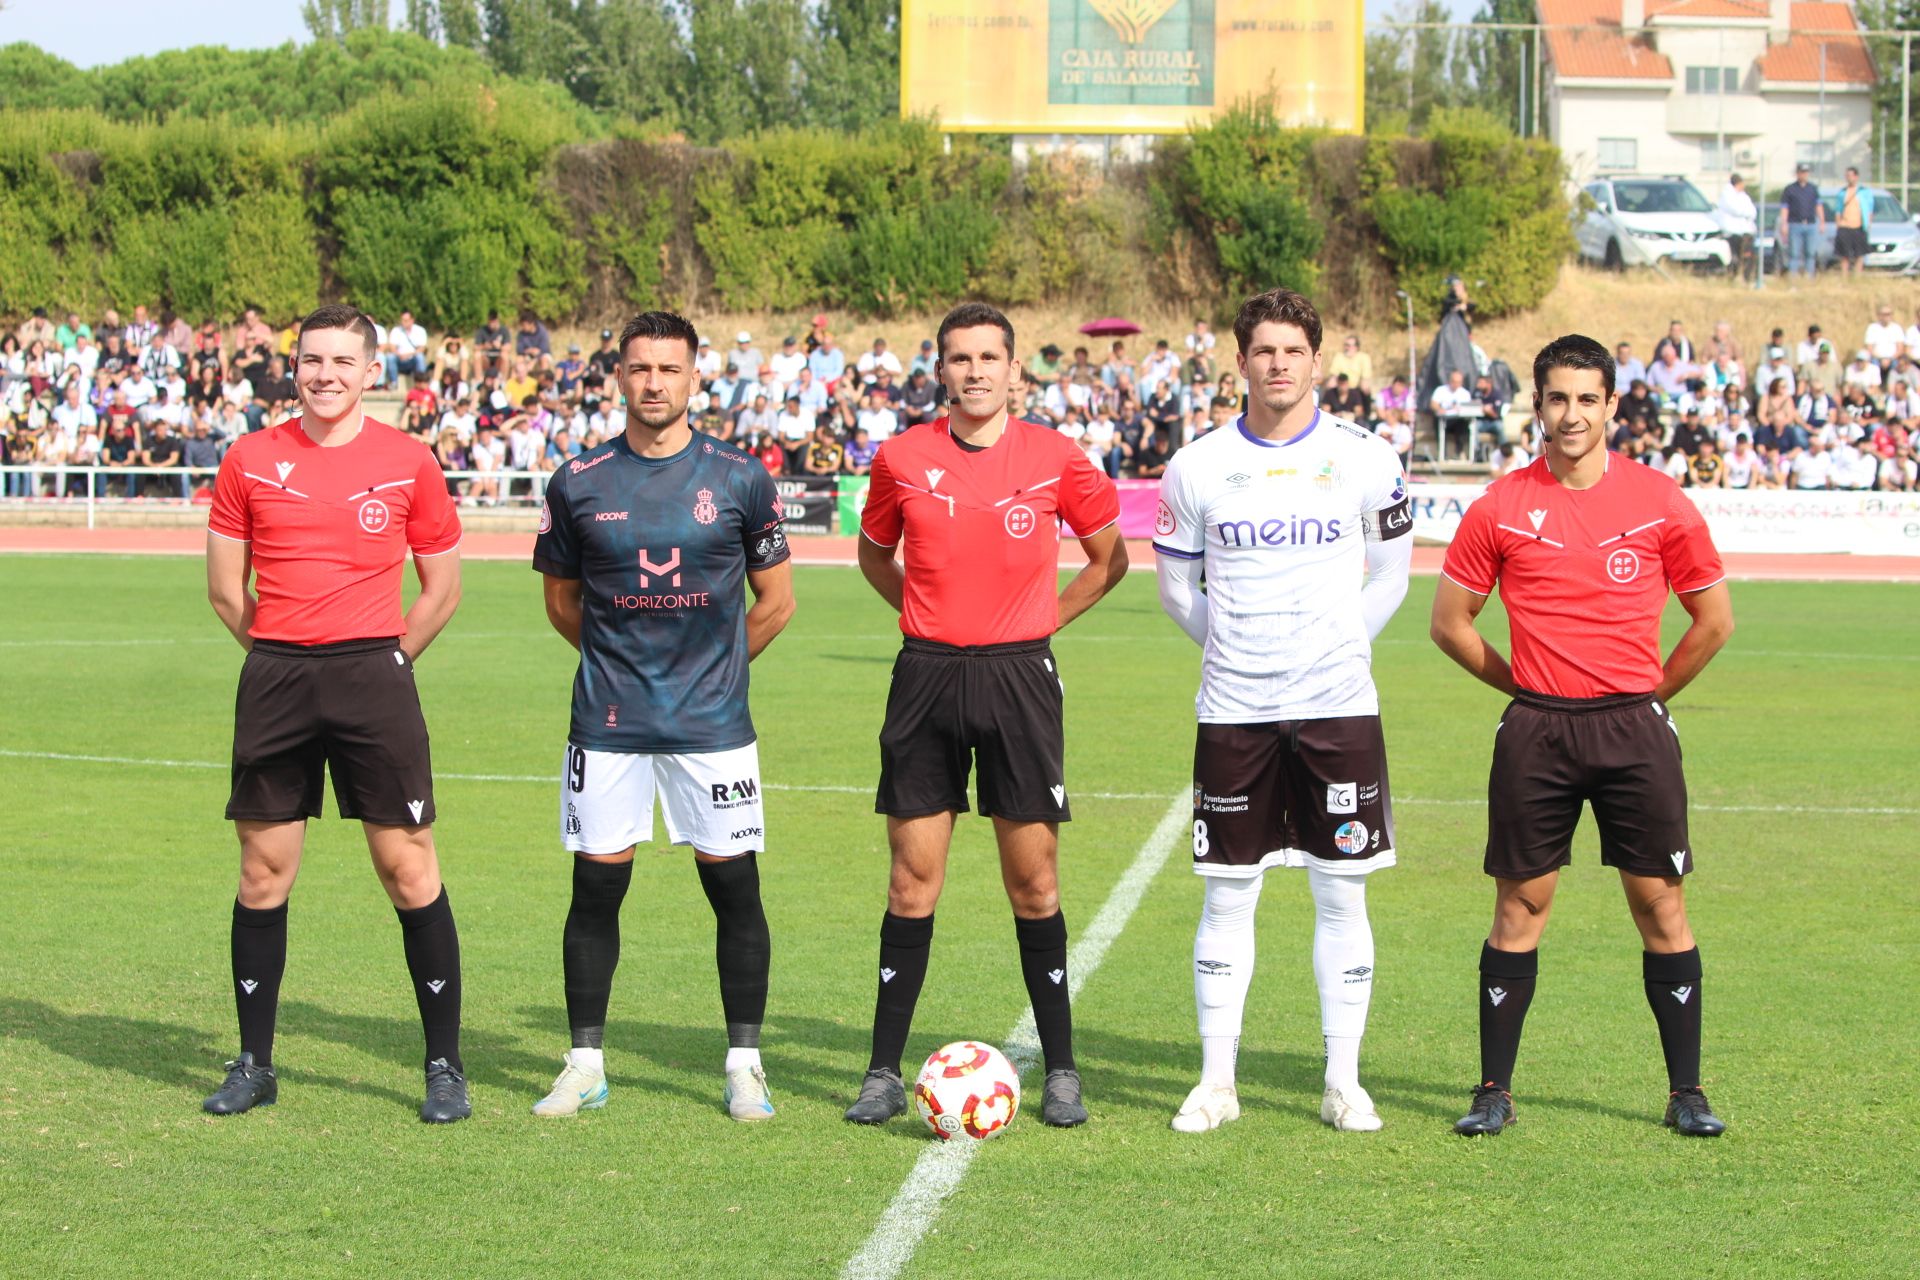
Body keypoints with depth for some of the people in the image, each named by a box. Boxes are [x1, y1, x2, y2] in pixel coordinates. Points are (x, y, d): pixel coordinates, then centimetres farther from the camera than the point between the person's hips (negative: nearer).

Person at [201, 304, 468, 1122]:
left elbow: (442, 587, 10)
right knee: (263, 873, 5)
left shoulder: (408, 463, 2)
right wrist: (287, 655, 9)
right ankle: (254, 1064, 16)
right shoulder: (250, 460, 5)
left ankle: (445, 1065, 5)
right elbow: (225, 587, 11)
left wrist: (381, 659, 9)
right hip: (273, 679, 2)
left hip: (374, 674, -2)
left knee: (409, 871, -4)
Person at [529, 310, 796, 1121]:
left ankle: (744, 1065, 9)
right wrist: (622, 661, 11)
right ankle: (585, 1064, 13)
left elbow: (774, 602, 9)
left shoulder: (740, 479, 0)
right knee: (596, 887, 3)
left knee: (734, 887, -1)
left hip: (713, 721, -1)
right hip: (606, 723, 1)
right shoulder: (578, 483, 3)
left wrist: (714, 667, 10)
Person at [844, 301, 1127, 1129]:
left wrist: (1044, 620, 5)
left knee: (1034, 884, 2)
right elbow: (874, 554, 20)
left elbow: (1108, 558, 13)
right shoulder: (902, 459, 3)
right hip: (927, 679, 1)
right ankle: (885, 1071, 9)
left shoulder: (1054, 458, 0)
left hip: (1019, 677, -1)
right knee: (912, 881, 2)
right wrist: (923, 616, 8)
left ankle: (1060, 1071, 11)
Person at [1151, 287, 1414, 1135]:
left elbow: (1391, 572, 13)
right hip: (1233, 712, 0)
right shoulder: (1197, 467, 2)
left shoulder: (1365, 460, 1)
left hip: (1338, 708, 0)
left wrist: (1338, 646, 8)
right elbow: (1176, 584, 14)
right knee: (1227, 896, 3)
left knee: (1342, 895, 2)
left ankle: (1344, 1082, 10)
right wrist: (1232, 647, 9)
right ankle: (1216, 1082, 10)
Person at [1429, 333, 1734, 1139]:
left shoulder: (1660, 503, 1)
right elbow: (1449, 623, 10)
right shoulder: (1501, 508, 2)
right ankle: (1495, 1090, 10)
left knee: (1661, 905, 1)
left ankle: (1686, 1092, 10)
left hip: (1634, 728, 0)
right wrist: (1526, 685, 8)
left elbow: (1714, 619, 10)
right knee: (1519, 906, 3)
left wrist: (1648, 693, 8)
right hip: (1536, 734, 0)